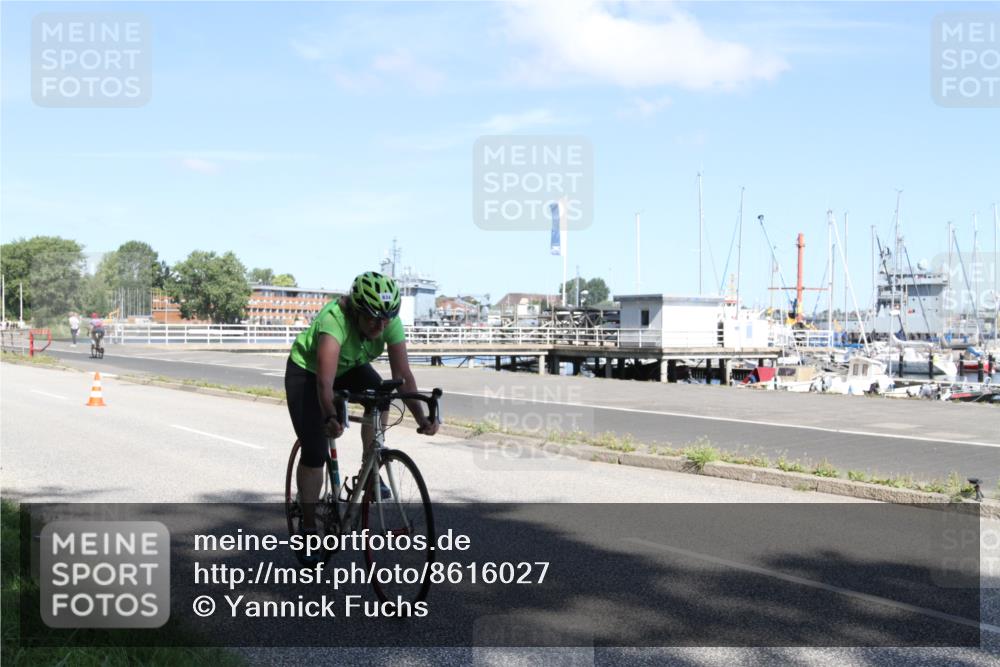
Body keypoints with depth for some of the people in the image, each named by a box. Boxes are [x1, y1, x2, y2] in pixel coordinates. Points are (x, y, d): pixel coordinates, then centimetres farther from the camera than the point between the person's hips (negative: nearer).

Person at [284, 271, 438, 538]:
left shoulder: (390, 322, -26)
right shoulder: (334, 319, -41)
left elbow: (402, 375, -30)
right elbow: (325, 381, -51)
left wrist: (421, 418, -42)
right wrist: (330, 418, -68)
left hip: (350, 368, 4)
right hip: (306, 371, -4)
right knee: (314, 453, -12)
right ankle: (308, 526, 6)